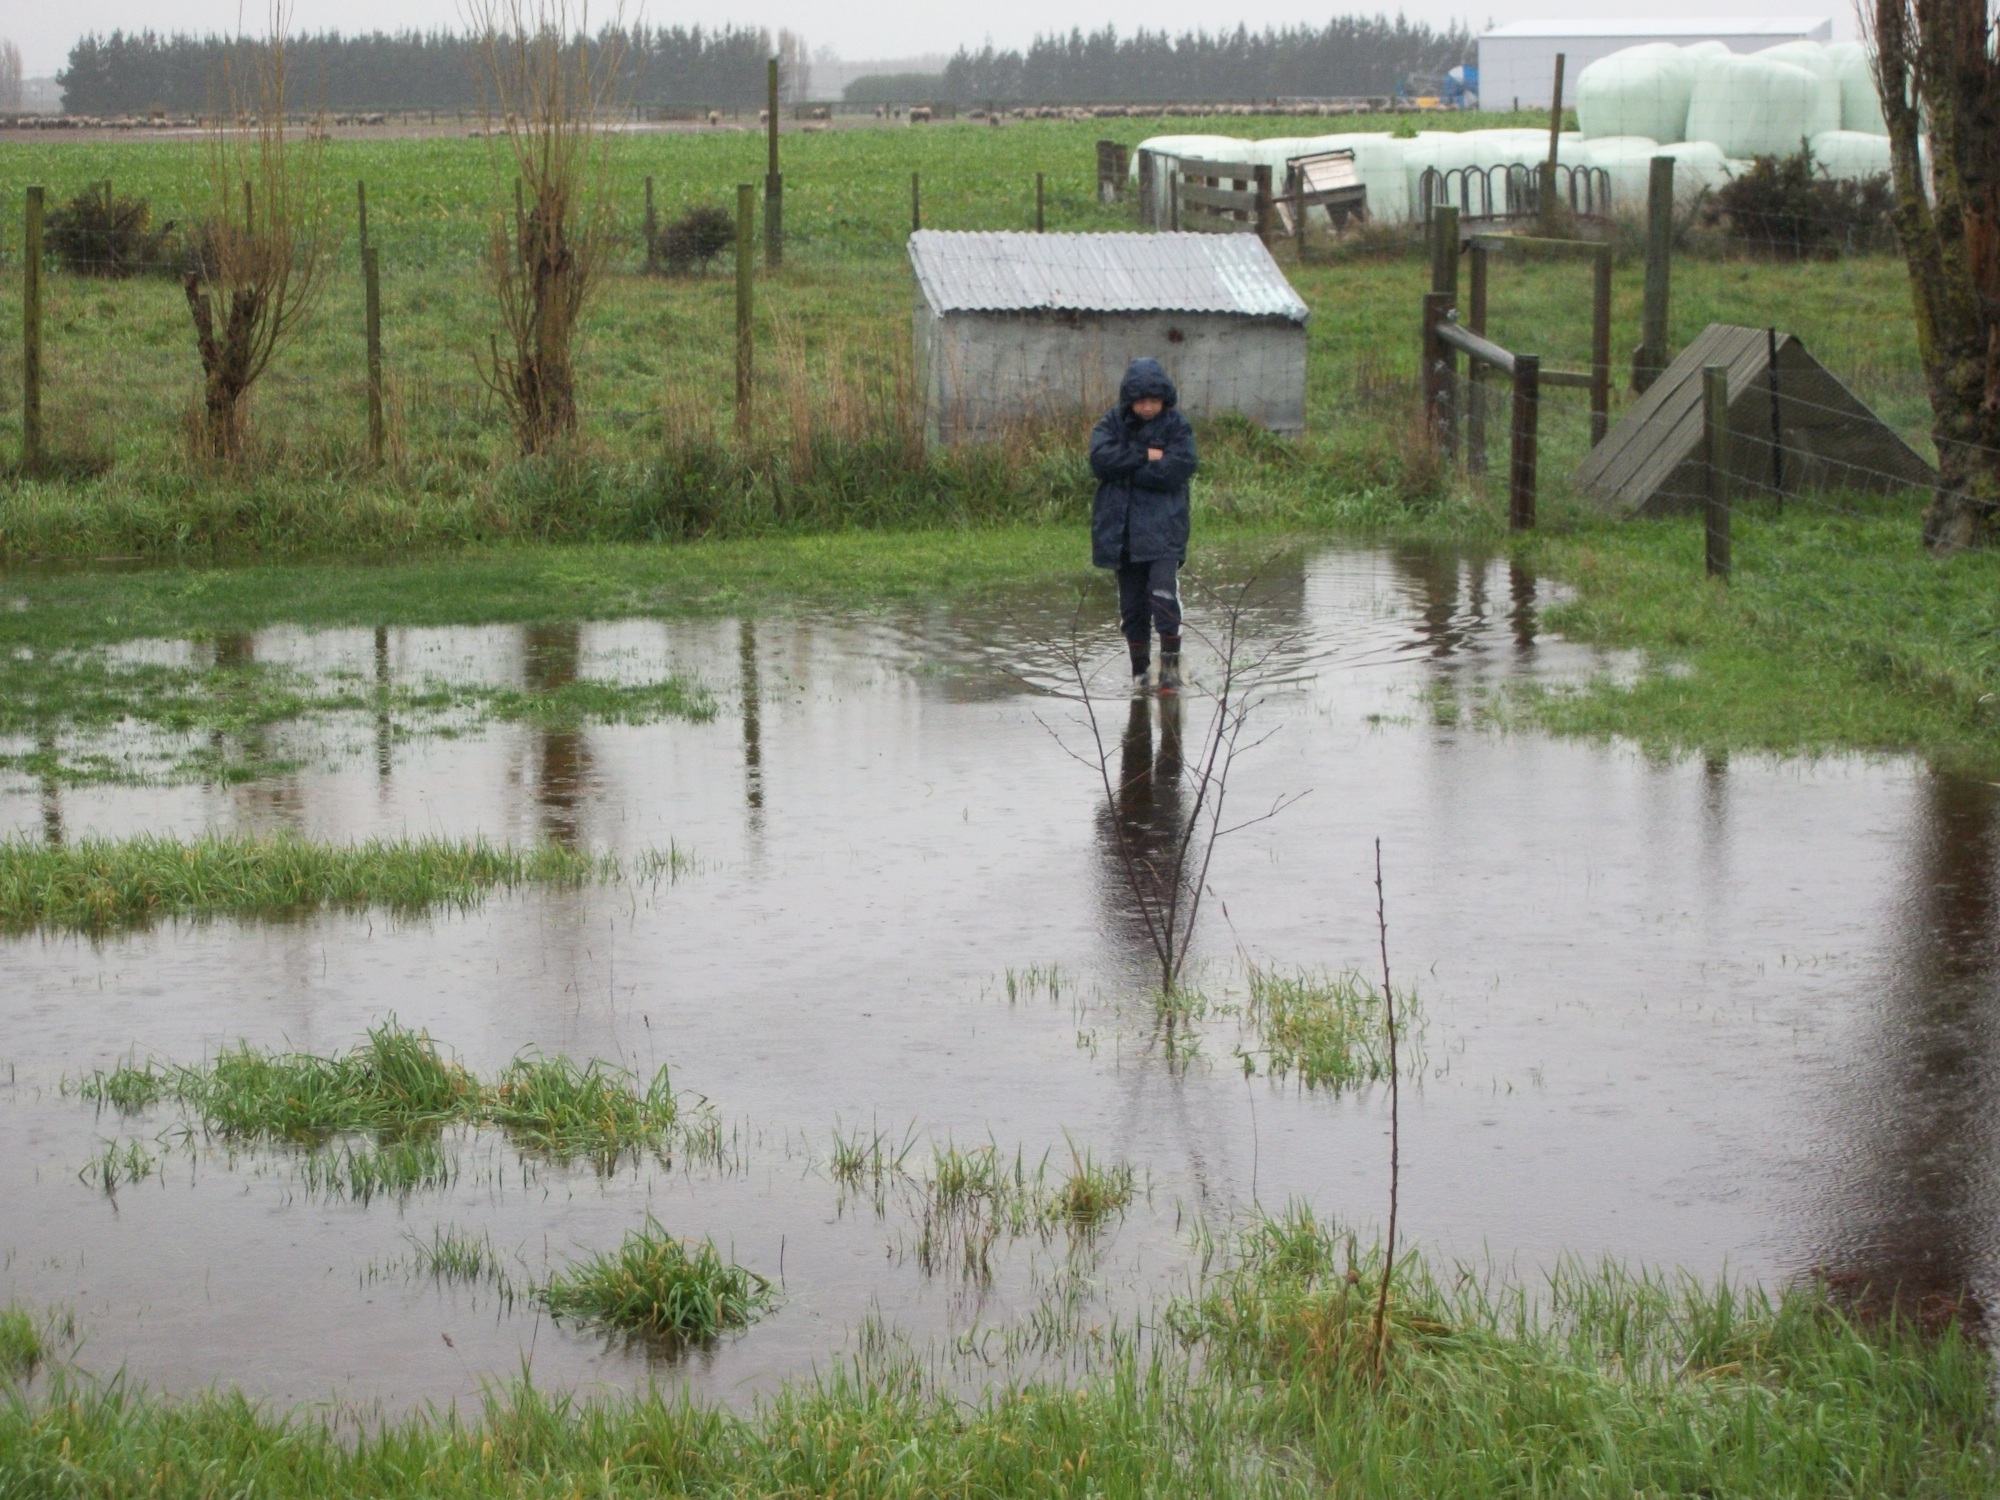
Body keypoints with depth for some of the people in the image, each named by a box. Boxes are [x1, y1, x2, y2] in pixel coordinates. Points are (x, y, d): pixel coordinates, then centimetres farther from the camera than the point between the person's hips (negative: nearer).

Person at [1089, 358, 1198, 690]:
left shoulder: (1177, 426, 1)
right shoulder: (1113, 423, 6)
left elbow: (1179, 468, -14)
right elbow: (1100, 459, -10)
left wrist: (1126, 469, -11)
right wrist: (1145, 457, -15)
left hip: (1163, 528, -3)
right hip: (1121, 528, 3)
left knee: (1164, 594, -19)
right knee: (1131, 602, 9)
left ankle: (1170, 662, -7)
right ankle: (1139, 669, 22)